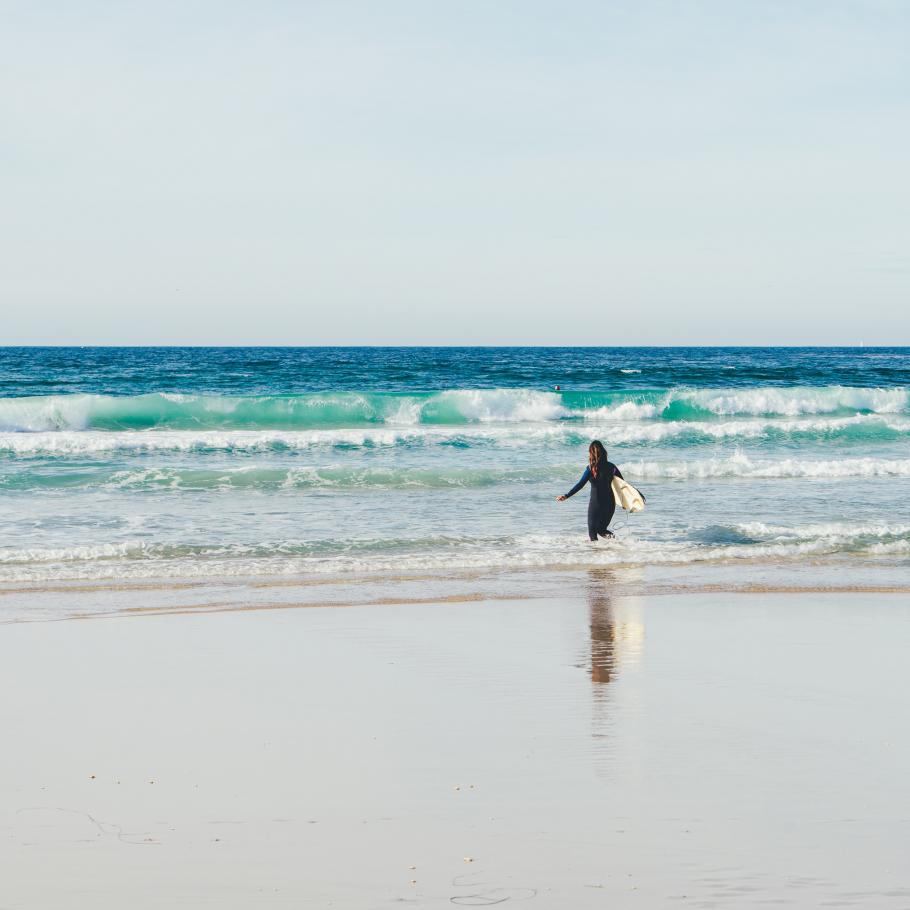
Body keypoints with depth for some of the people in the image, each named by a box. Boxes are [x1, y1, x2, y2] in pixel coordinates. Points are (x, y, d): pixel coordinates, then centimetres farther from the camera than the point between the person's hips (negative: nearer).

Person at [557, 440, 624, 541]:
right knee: (601, 528, 20)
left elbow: (580, 484, -18)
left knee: (592, 531, 8)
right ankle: (609, 535, -8)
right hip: (610, 503, 4)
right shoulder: (611, 466, 1)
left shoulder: (591, 468, -11)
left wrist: (566, 496, -20)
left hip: (596, 503, -4)